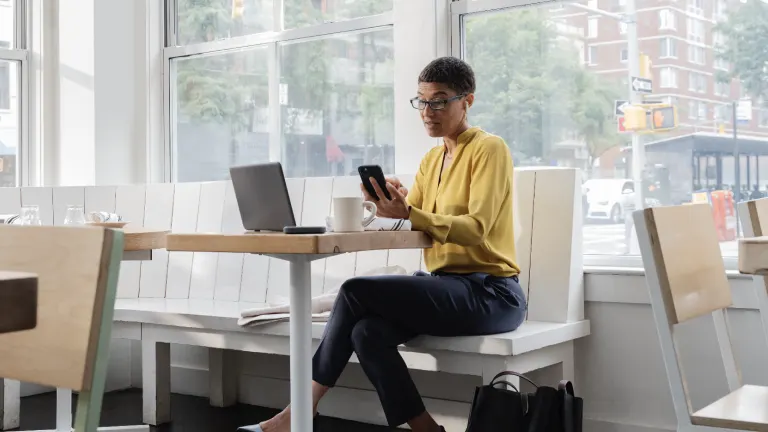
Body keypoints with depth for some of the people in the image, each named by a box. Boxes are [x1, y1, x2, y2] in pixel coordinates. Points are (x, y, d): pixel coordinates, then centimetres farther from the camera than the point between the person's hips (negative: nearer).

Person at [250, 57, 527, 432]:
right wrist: (390, 206, -14)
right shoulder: (431, 160, 18)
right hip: (445, 284, 7)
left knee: (357, 291, -20)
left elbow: (476, 229, -19)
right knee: (367, 331, -22)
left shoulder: (489, 149, -6)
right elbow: (412, 224, 8)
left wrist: (408, 213, -30)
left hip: (489, 292, -7)